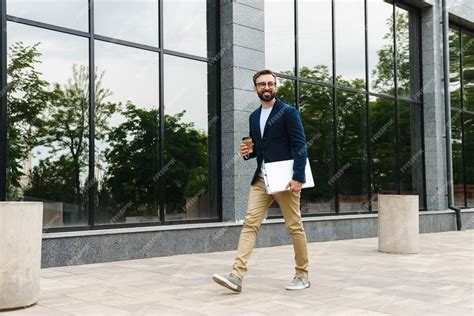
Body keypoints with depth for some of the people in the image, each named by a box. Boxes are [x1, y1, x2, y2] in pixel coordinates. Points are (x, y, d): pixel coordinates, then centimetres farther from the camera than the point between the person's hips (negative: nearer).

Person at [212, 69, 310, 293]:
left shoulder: (288, 112, -4)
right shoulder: (254, 117, 14)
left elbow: (300, 146, -10)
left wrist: (298, 178, -20)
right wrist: (247, 152, 1)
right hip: (260, 180, 6)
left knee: (294, 227, 3)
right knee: (250, 223, -5)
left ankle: (302, 275, 17)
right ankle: (237, 276, -9)